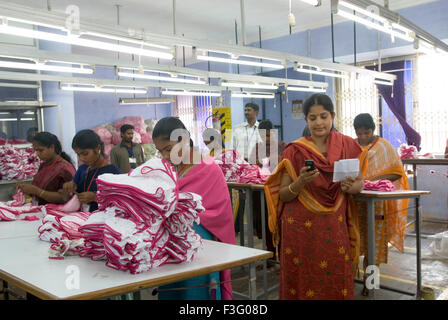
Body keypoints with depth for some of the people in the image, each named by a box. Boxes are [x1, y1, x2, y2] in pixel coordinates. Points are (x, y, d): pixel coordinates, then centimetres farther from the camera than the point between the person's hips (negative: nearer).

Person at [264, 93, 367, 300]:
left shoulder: (347, 146, 4)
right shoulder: (295, 151, -3)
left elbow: (360, 182, 11)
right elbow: (283, 194, -2)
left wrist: (351, 187, -10)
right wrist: (301, 182, -20)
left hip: (335, 227, 2)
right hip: (301, 227, -2)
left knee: (337, 282, 5)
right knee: (303, 282, 3)